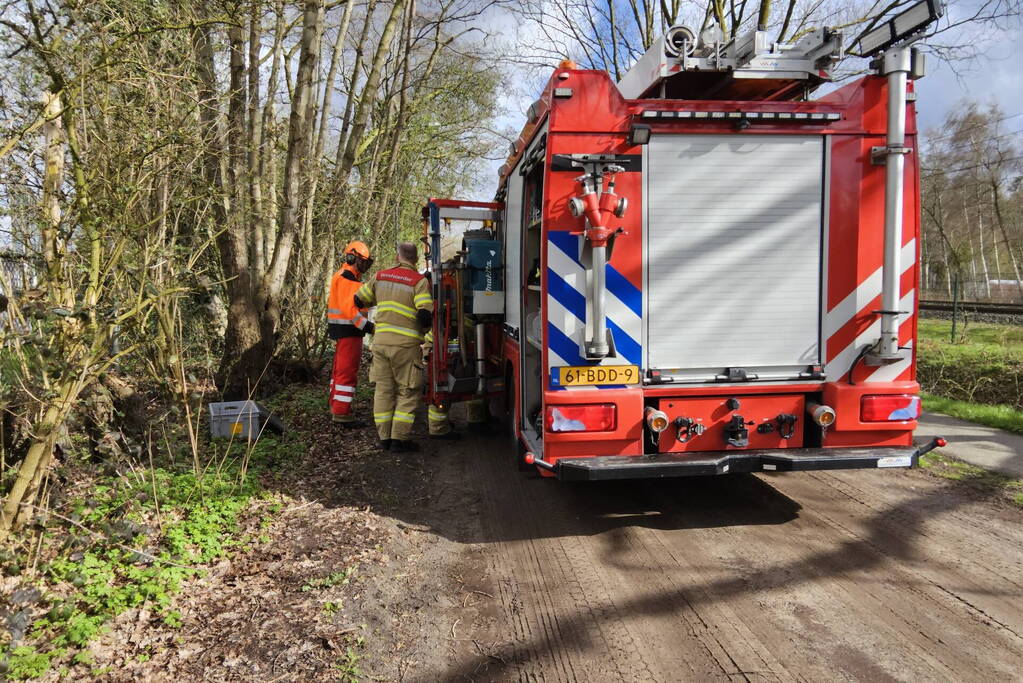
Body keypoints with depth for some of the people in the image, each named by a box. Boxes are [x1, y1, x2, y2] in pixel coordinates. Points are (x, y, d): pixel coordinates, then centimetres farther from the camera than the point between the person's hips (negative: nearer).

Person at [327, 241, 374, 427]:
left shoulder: (347, 277, 19)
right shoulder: (346, 278, -14)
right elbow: (348, 308, -24)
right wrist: (367, 326, -27)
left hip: (344, 331, 11)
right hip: (348, 330, -11)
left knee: (340, 369, 17)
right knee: (347, 371, -10)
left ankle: (336, 407, 28)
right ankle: (342, 413, -9)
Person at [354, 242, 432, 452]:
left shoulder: (381, 276, 10)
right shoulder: (419, 281, -7)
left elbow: (359, 300, 20)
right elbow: (425, 315, -17)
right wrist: (426, 325, 6)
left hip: (380, 341, 5)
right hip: (405, 344, -5)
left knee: (384, 389, 12)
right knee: (408, 391, 3)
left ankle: (384, 437, 15)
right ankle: (400, 438, 0)